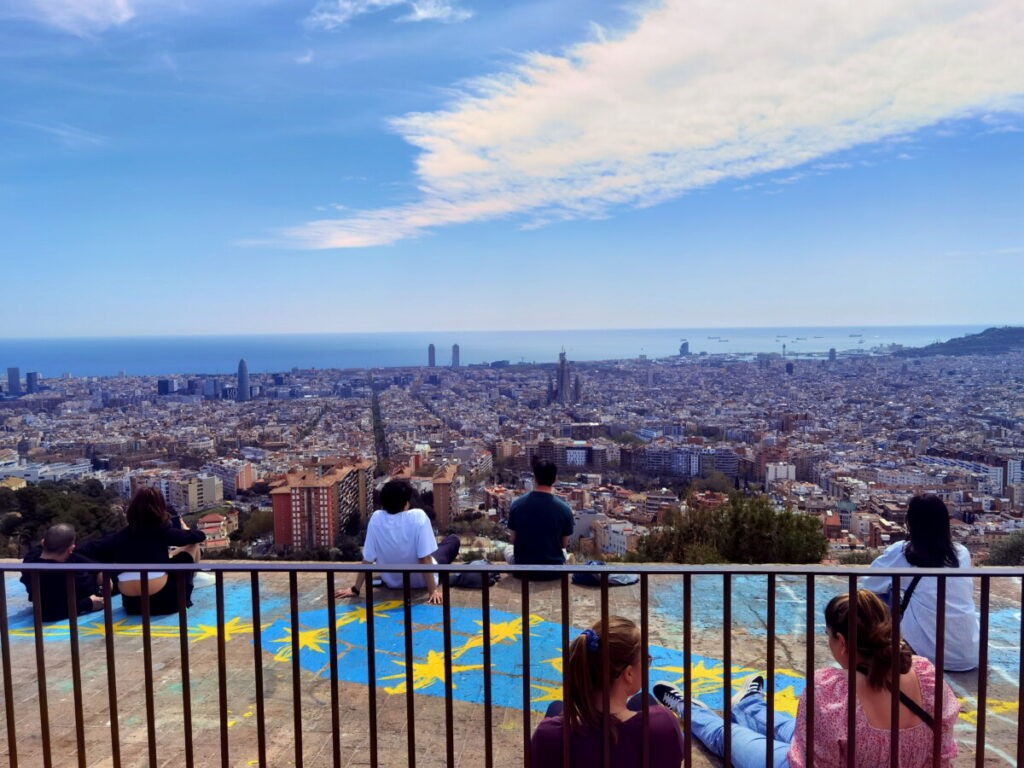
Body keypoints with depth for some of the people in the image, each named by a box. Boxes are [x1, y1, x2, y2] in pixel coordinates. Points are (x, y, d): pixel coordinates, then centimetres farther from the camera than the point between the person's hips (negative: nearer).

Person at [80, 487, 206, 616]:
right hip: (164, 600, -4)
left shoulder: (121, 535, 3)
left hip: (132, 605, 5)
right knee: (192, 544, 16)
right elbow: (200, 536, 7)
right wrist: (186, 530, 28)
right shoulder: (162, 531, -5)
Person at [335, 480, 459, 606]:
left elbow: (367, 559, -15)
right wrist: (433, 590, -22)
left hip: (392, 582, 3)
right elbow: (425, 559, -28)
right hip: (421, 581, -3)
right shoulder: (418, 516, -29)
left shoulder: (376, 518, -20)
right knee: (453, 539, 21)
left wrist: (355, 589, -7)